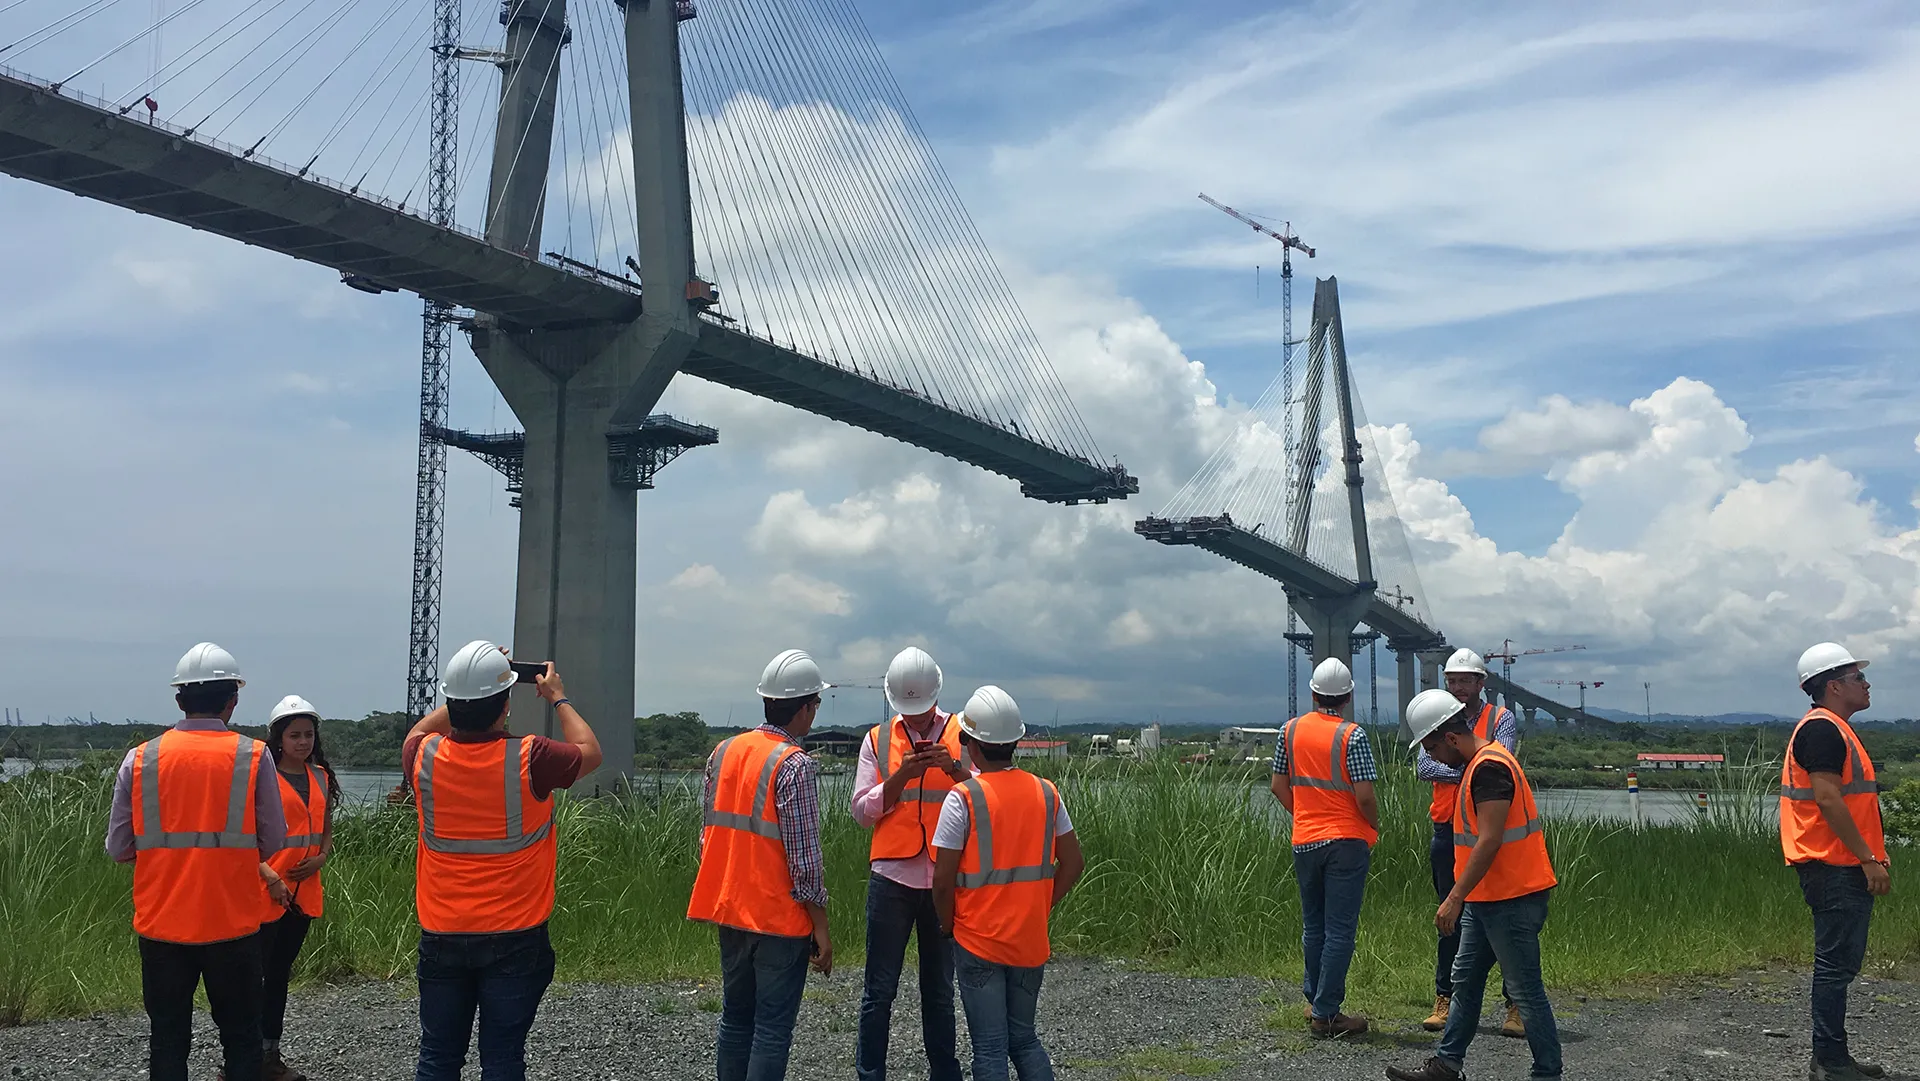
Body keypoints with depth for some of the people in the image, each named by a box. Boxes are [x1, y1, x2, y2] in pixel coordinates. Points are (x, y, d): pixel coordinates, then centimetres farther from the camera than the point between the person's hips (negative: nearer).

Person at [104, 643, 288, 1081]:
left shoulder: (140, 759, -3)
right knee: (240, 1037, 11)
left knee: (167, 1038, 13)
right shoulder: (253, 757, -8)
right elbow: (273, 843, -3)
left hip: (161, 924, 2)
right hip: (233, 924, -1)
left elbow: (118, 848, 1)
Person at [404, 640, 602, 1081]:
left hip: (442, 937, 3)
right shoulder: (530, 759, -17)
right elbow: (589, 752, 3)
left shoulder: (424, 758, -8)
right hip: (514, 940, -3)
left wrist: (467, 695, 19)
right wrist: (558, 699, 14)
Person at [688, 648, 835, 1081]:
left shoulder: (723, 752, 5)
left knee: (735, 1020, 16)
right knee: (772, 1030, 0)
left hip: (730, 912, 7)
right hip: (780, 917, -7)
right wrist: (821, 927, -9)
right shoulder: (795, 766, -16)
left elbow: (707, 834, 11)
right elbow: (804, 857, -17)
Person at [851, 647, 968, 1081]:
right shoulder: (878, 740, 4)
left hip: (946, 879, 0)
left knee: (940, 989, 12)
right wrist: (901, 776, -14)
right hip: (891, 878, 0)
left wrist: (953, 768, -18)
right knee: (879, 990, 5)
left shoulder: (961, 735, 3)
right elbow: (862, 811, 1)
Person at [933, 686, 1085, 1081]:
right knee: (1025, 1038, 19)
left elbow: (943, 880, -14)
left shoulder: (963, 797, -14)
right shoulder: (1046, 793, 0)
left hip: (978, 942, -4)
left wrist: (948, 924, 3)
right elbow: (1073, 863, 5)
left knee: (989, 1048, 5)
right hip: (1031, 942, 4)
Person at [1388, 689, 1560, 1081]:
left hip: (1513, 900, -11)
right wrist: (1461, 896, 21)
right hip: (1487, 898, 11)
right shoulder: (1480, 763, 12)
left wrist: (1454, 898, -23)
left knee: (1526, 990, -1)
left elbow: (1489, 841, -25)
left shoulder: (1490, 767, -20)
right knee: (1465, 981, 16)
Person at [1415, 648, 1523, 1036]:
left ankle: (1516, 1005, 5)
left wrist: (1451, 764, -13)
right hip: (1447, 833, 3)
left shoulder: (1501, 719, 1)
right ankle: (1444, 1000, 18)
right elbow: (1422, 767, -6)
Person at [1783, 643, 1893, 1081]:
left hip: (1848, 867, 11)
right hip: (1835, 868, -11)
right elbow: (1827, 799, -22)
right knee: (1836, 964, -7)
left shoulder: (1836, 729, 19)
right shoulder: (1822, 729, -15)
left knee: (1841, 963, 15)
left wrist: (1874, 855, 19)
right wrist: (1868, 859, -20)